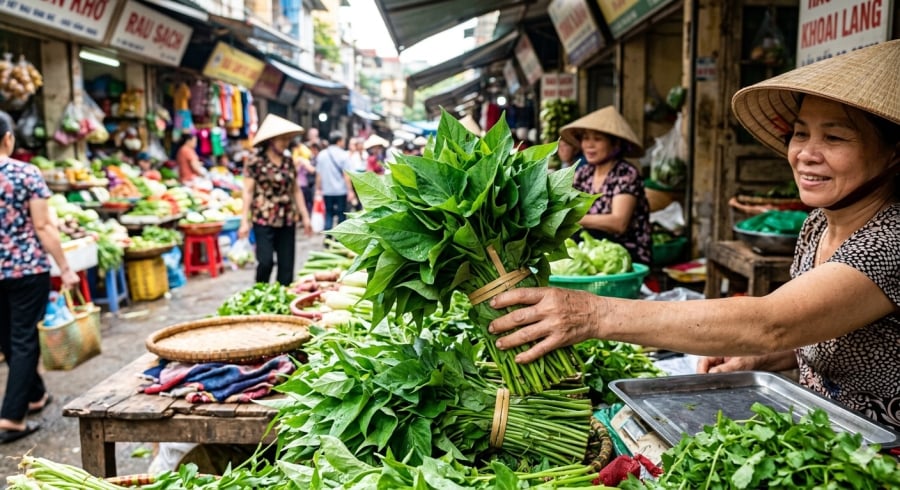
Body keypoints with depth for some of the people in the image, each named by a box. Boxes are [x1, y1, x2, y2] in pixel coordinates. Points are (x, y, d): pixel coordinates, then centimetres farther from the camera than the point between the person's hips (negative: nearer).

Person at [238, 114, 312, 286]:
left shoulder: (289, 161, 10)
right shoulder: (255, 162, -5)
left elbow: (296, 190, 15)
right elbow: (248, 192, -6)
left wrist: (305, 216, 12)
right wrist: (244, 221, -11)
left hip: (287, 220, 5)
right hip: (264, 220, -5)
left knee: (287, 265, 5)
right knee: (266, 262, -11)